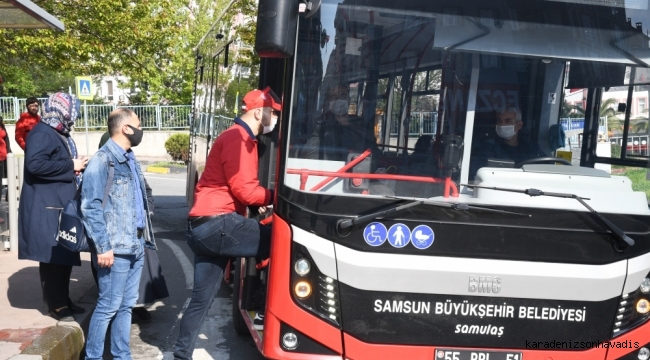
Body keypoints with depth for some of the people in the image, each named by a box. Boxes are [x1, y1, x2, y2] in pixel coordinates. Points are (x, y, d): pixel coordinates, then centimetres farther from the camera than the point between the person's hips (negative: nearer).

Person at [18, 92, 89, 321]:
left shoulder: (60, 134, 17)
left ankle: (64, 301, 23)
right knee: (52, 257, -3)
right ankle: (56, 305, 5)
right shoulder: (42, 133, -13)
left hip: (62, 204, 10)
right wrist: (71, 166, -20)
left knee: (64, 255, 13)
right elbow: (35, 164, -27)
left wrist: (77, 165, 6)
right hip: (47, 207, -10)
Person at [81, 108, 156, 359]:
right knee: (108, 306, -1)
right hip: (116, 248, -8)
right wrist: (103, 247, -18)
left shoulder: (130, 159, 14)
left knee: (126, 305, 13)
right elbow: (90, 207, -16)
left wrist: (145, 237, 15)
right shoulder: (103, 160, -11)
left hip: (136, 246, 8)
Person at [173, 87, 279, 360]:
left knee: (202, 297, 12)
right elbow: (243, 189, -16)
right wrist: (275, 196, -3)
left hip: (204, 228, 11)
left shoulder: (241, 139, 24)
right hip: (217, 223, -11)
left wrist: (259, 200, 10)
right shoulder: (237, 138, -10)